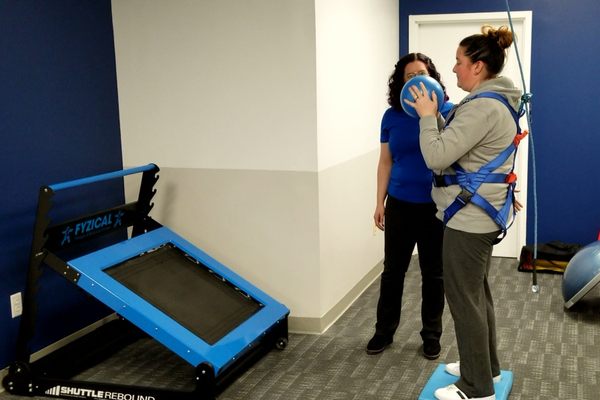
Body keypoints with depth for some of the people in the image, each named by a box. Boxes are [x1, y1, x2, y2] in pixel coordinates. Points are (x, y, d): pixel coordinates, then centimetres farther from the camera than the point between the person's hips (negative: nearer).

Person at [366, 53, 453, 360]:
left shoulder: (448, 112, -6)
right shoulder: (392, 116, 2)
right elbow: (385, 162, 7)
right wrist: (380, 202, 5)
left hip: (436, 205, -2)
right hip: (400, 204, 2)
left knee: (433, 273, 10)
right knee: (393, 270, 12)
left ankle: (432, 335, 26)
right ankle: (384, 331, 28)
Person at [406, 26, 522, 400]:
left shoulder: (483, 106, -22)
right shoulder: (497, 101, 12)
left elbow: (437, 157, -23)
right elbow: (460, 146, 17)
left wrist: (428, 116, -11)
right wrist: (439, 113, 4)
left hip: (469, 216, -11)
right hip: (483, 214, 11)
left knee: (464, 298, -1)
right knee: (478, 292, 20)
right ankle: (487, 367, 35)